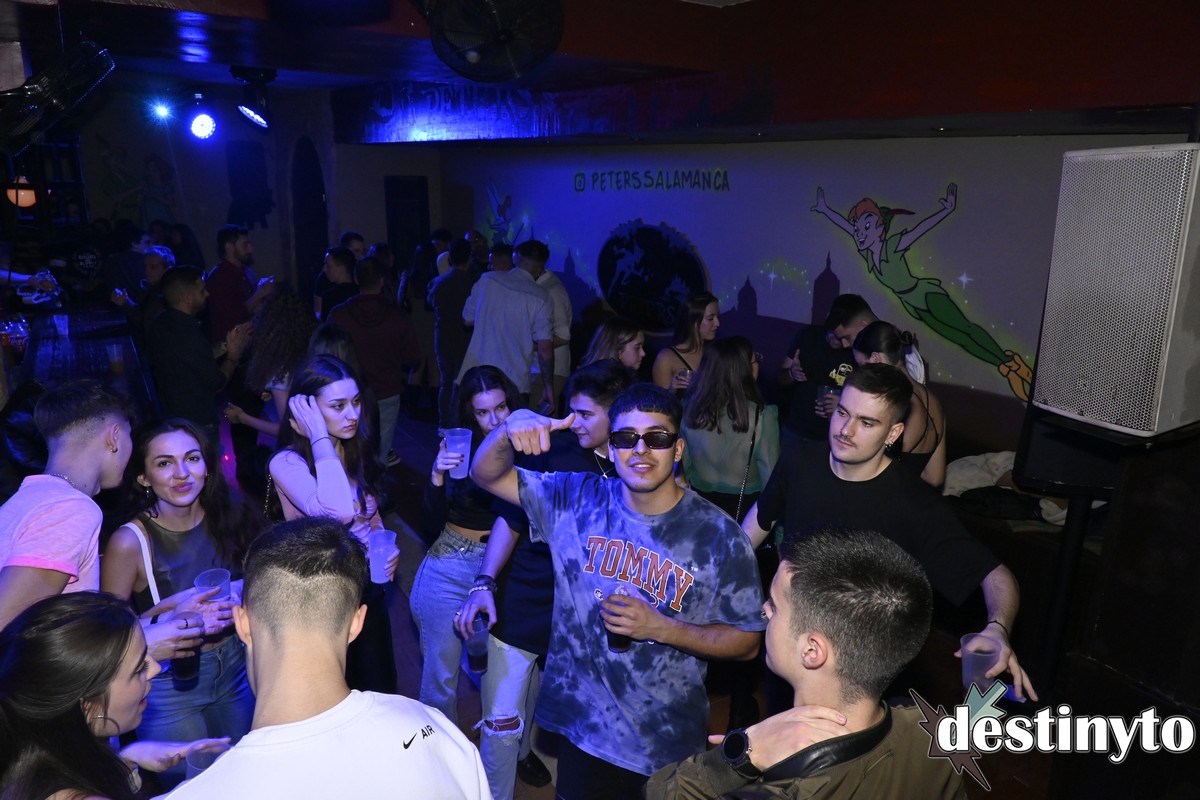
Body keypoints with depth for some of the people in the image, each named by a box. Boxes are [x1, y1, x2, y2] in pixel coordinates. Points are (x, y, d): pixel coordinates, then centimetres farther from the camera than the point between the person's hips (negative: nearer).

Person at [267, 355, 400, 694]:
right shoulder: (287, 462, -20)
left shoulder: (359, 450, -2)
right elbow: (337, 512, -40)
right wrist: (320, 437, -31)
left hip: (370, 588, 5)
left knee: (381, 691, 19)